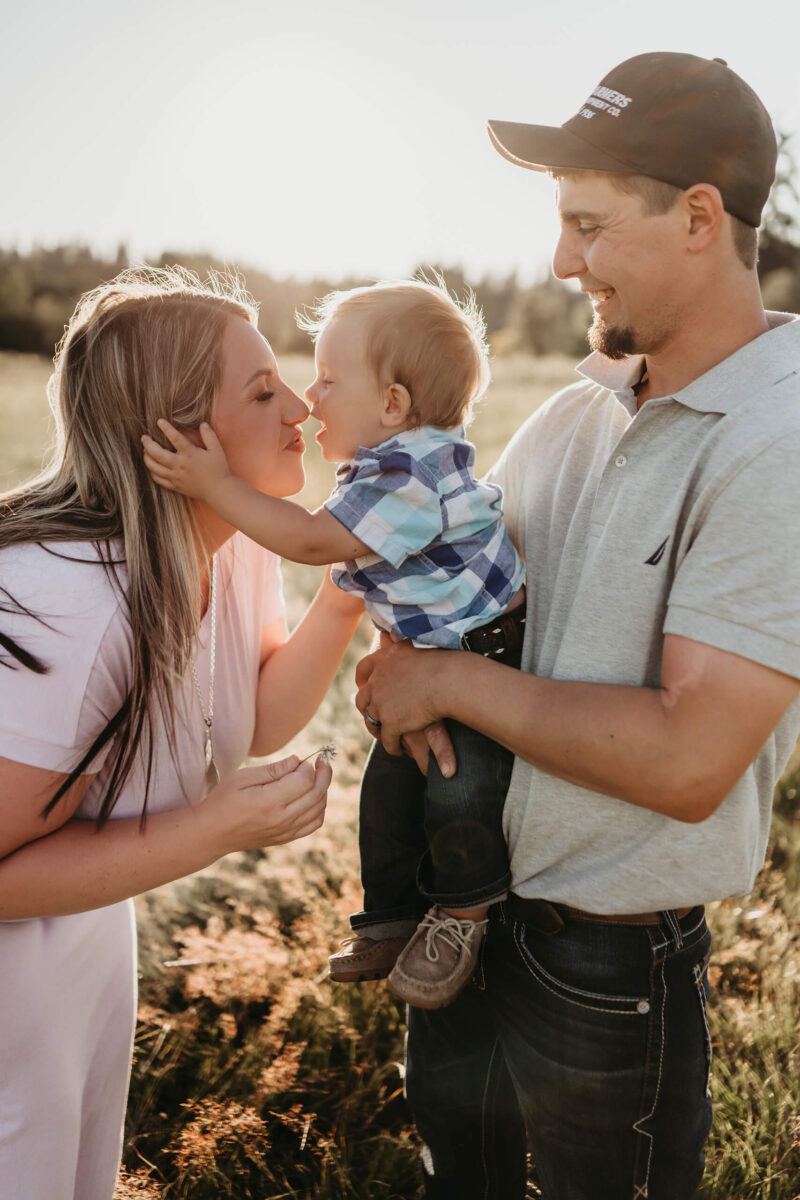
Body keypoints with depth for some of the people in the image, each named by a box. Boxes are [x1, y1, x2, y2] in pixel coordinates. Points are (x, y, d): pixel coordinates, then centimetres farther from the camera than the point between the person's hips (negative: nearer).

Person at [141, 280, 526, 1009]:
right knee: (389, 785, 8)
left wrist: (217, 485, -27)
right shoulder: (386, 467, 5)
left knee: (461, 789, -19)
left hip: (495, 655, -10)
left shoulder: (409, 475, -28)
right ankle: (393, 919, 25)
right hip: (429, 659, 10)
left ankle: (461, 916, 9)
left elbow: (313, 541, -30)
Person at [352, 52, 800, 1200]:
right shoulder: (576, 412, 0)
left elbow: (690, 760, -29)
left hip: (610, 962, -6)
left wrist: (450, 680, -20)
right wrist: (404, 657, -11)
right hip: (465, 897, 7)